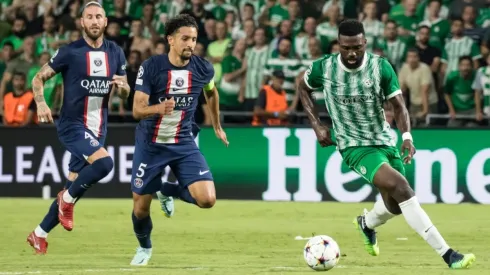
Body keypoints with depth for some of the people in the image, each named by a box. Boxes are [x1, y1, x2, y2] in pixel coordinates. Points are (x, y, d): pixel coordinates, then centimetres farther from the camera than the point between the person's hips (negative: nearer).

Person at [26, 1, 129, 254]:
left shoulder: (115, 53, 6)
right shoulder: (70, 52, -8)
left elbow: (124, 94, 15)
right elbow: (39, 78, -2)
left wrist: (123, 86, -9)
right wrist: (41, 103, -20)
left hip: (97, 129, 6)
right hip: (72, 126, -6)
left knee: (73, 188, 9)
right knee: (104, 163, -29)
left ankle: (39, 234, 23)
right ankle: (67, 199, -6)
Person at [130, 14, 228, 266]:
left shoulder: (203, 69, -8)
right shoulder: (151, 67, -17)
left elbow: (211, 92, 17)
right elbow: (137, 110, -20)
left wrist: (217, 126, 28)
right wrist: (159, 108, -41)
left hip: (183, 144, 2)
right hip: (150, 144, -2)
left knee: (207, 199, -16)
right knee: (140, 206, 4)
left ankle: (168, 191, 17)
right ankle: (144, 248, 37)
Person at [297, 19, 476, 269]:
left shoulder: (381, 67, -10)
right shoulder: (324, 68, -12)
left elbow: (398, 106, -6)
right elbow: (303, 88, 10)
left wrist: (407, 136, -25)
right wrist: (317, 126, 1)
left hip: (385, 141, 4)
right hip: (354, 146, -4)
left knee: (395, 206, 9)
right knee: (400, 186, -25)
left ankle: (367, 223, 50)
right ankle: (447, 255, -28)